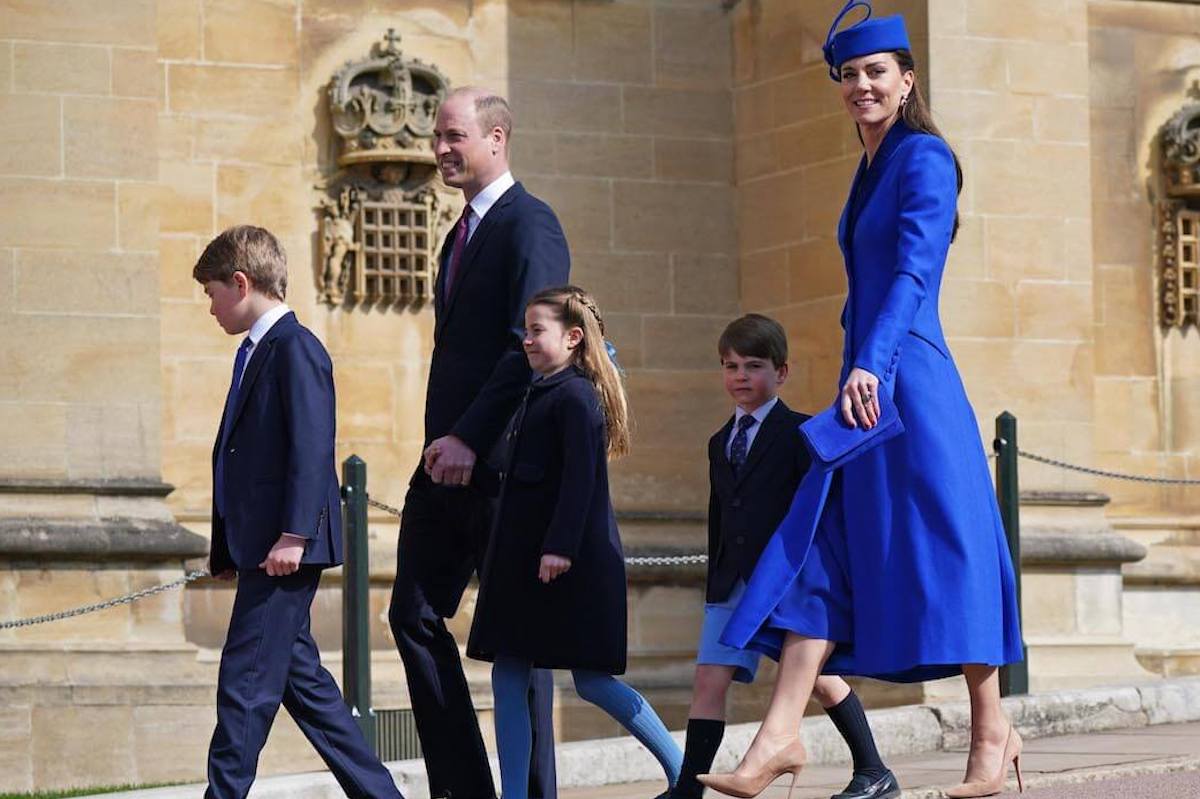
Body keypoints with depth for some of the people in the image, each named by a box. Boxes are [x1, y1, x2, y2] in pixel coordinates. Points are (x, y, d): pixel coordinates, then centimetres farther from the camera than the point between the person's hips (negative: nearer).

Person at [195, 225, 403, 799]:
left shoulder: (295, 348, -11)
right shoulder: (254, 352, 19)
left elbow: (311, 448, -19)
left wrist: (293, 535, -25)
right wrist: (225, 547, 20)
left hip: (284, 549, -10)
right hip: (255, 546, 10)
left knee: (245, 682, -9)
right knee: (299, 678, 12)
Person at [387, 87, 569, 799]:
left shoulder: (530, 224, -9)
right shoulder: (464, 232, 19)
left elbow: (531, 347, -18)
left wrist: (470, 438, -21)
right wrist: (444, 439, 12)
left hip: (503, 459, -9)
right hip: (450, 457, 9)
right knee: (415, 615, 4)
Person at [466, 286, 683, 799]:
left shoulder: (576, 396, -11)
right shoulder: (539, 395, 16)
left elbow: (580, 477, -19)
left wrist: (560, 547, -25)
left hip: (570, 562, -9)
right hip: (524, 557, 10)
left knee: (591, 680, -5)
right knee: (508, 678, 4)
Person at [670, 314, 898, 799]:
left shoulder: (799, 433, -3)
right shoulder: (721, 442, 17)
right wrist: (716, 584, 16)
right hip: (734, 583, 5)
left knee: (819, 677, 0)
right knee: (709, 679, -5)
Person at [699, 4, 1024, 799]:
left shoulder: (924, 158, -8)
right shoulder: (870, 169, 18)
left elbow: (914, 270, -20)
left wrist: (870, 366, -30)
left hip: (910, 382, -9)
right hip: (864, 384, 9)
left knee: (939, 551, -3)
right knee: (818, 550, 1)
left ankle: (993, 730, 7)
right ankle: (782, 734, -3)